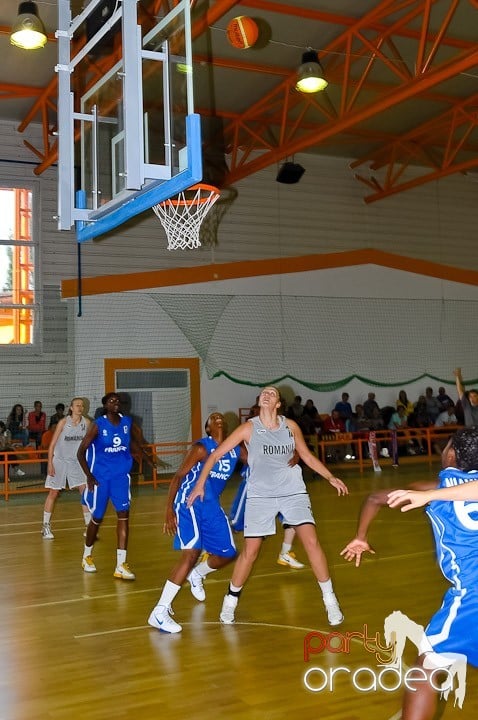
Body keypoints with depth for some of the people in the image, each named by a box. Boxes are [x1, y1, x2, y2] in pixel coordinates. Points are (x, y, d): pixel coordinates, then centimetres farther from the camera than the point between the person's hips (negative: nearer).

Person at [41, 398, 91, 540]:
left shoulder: (86, 422, -4)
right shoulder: (63, 422, -13)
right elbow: (52, 444, -9)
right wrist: (50, 464, -13)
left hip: (76, 461, 3)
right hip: (59, 460, -3)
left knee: (85, 491, -5)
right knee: (53, 493, 4)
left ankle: (88, 525, 3)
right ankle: (46, 527, 16)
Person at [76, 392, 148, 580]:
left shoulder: (127, 422, 0)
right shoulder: (97, 425, -12)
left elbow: (134, 441, 21)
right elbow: (81, 452, -11)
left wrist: (147, 456, 16)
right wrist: (88, 475, -20)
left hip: (121, 475, 3)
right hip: (100, 476, -3)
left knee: (124, 514, -10)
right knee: (97, 518, 7)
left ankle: (121, 566, -7)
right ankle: (87, 556, 33)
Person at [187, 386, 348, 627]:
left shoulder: (290, 426, 0)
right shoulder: (249, 428, -7)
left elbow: (307, 456, 13)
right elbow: (215, 455, -3)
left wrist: (330, 477, 4)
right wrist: (200, 484, -8)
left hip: (293, 492, 2)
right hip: (260, 495, -1)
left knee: (311, 541, -11)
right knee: (250, 551, -2)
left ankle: (330, 600, 4)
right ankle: (230, 601, 20)